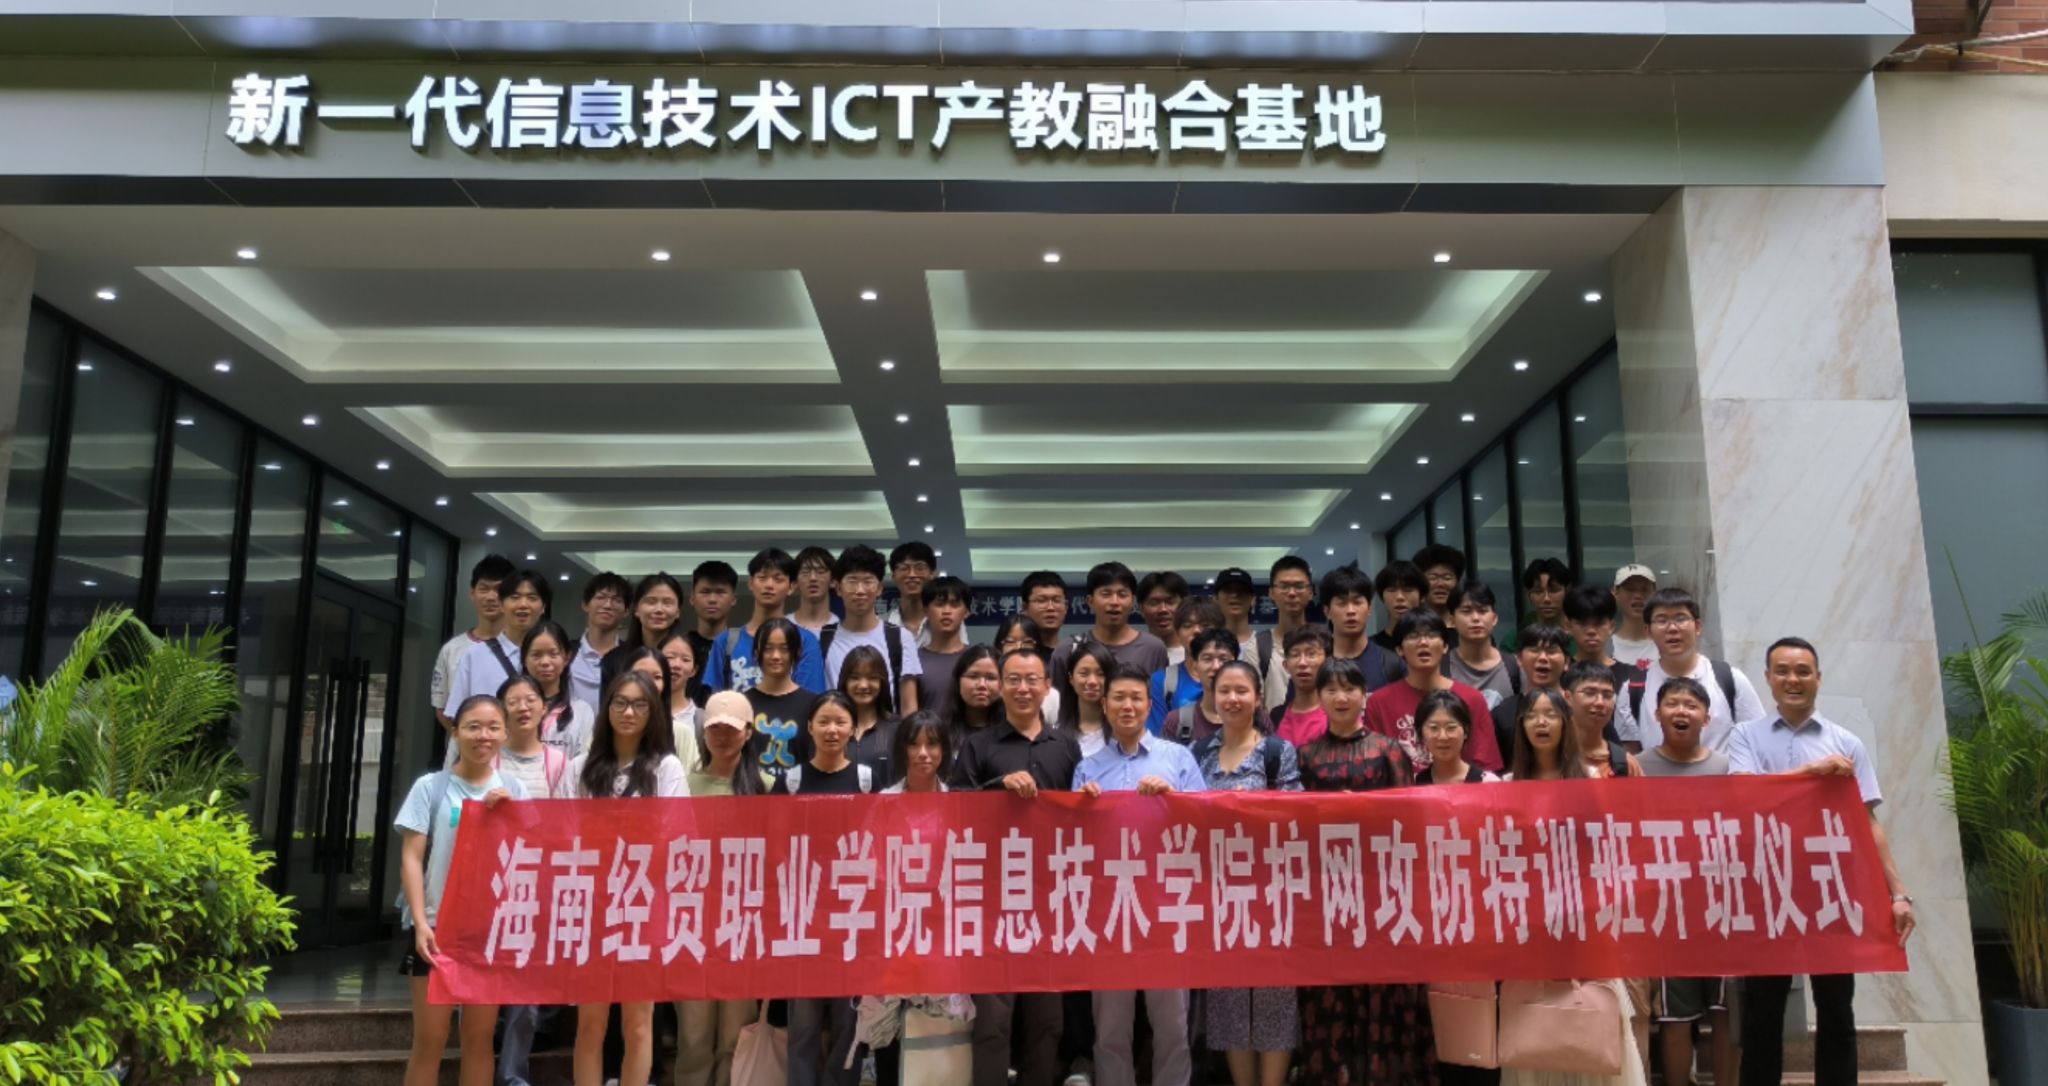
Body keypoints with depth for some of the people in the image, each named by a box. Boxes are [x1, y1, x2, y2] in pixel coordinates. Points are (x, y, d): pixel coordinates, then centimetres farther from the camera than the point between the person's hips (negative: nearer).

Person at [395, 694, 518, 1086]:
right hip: (439, 925, -2)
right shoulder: (431, 786, -2)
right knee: (429, 1040, 0)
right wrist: (420, 922, -14)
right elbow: (411, 859, -5)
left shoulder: (513, 792, 6)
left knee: (480, 1038, 9)